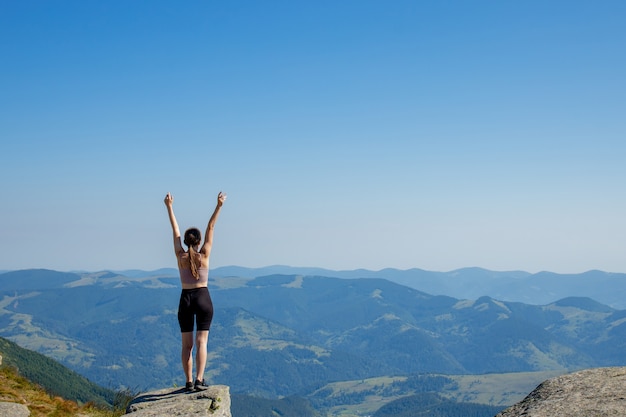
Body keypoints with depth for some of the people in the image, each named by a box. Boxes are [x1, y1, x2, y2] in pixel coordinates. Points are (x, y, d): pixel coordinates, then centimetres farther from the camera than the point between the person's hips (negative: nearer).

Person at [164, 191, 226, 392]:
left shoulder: (181, 256, -2)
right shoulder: (204, 255, -5)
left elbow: (175, 230, 4)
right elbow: (211, 228, -5)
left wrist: (169, 207, 10)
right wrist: (219, 206, -5)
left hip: (185, 299, 2)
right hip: (203, 298, -2)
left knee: (187, 344, 6)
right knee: (201, 341, -3)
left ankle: (189, 382, 5)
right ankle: (199, 379, -14)